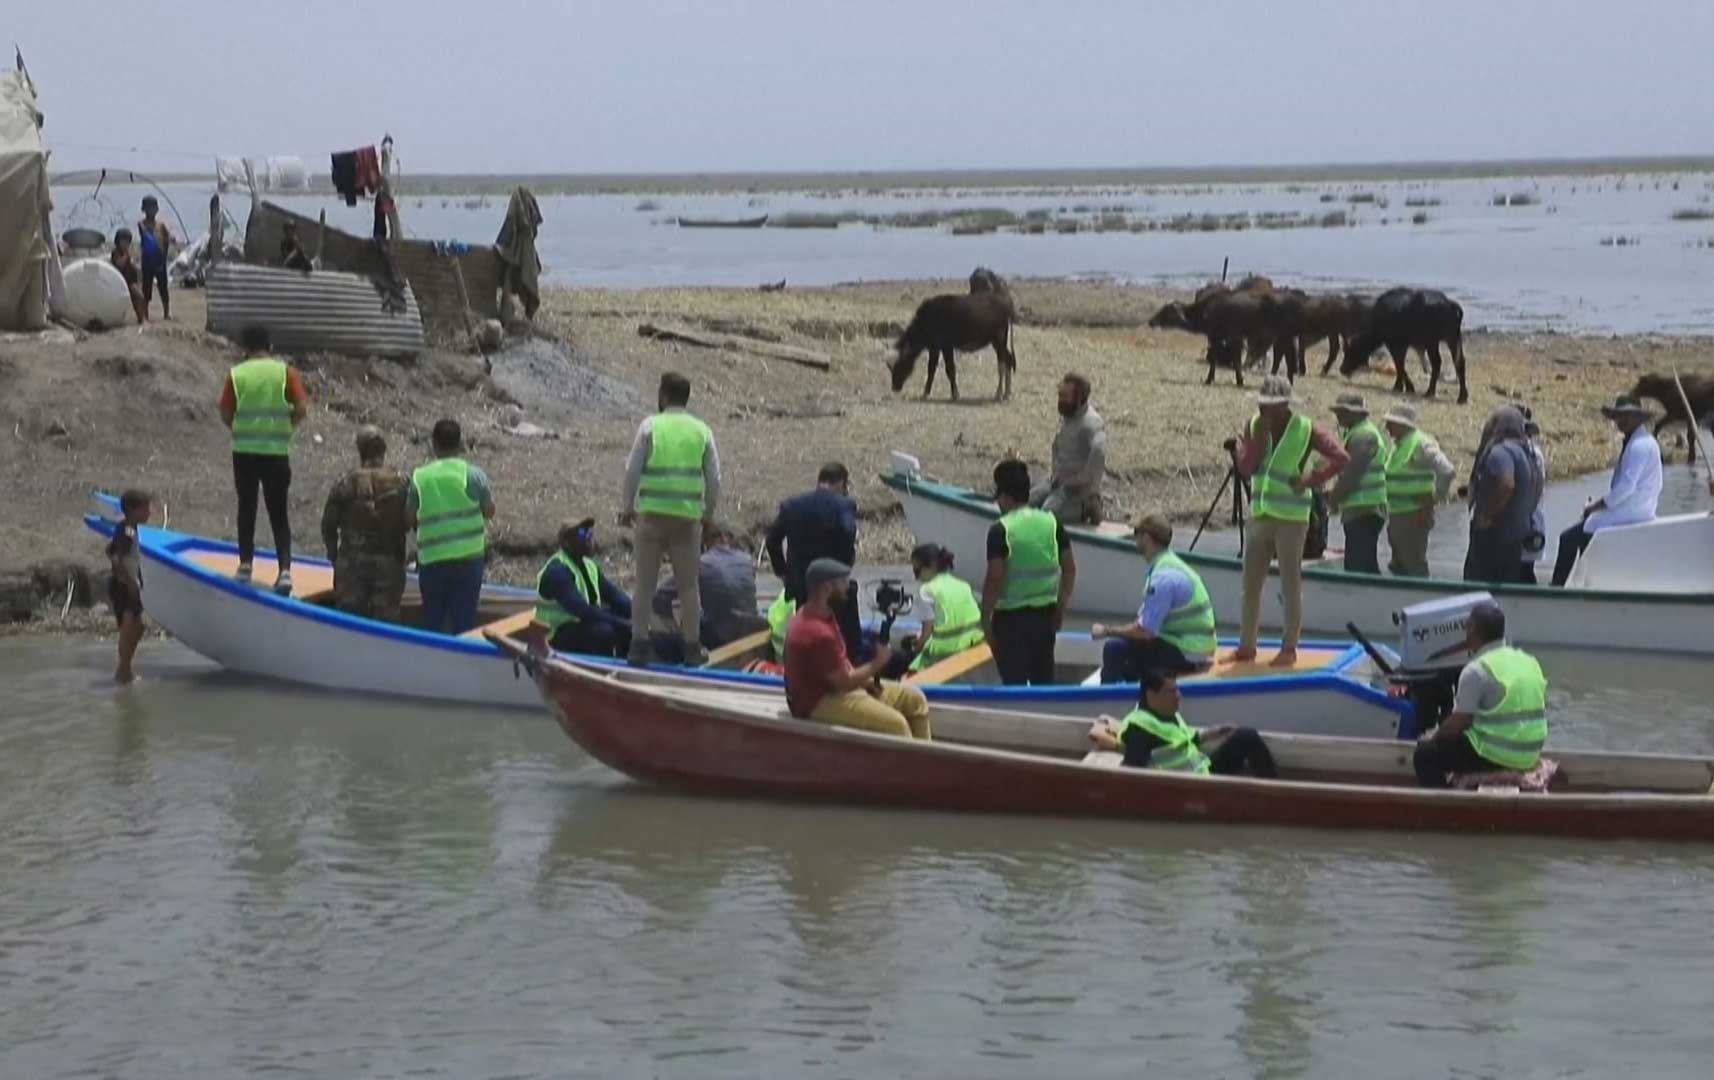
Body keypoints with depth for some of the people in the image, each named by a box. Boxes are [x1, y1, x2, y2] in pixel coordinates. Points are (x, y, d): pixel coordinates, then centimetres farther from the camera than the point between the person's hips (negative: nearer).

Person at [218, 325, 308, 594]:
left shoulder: (236, 374, -1)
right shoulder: (285, 372, -2)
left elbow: (225, 414, -2)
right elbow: (302, 409, -7)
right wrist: (285, 426, 10)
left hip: (244, 451, 0)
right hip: (277, 451, 0)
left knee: (246, 509, 16)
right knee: (279, 514, 4)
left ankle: (245, 564, 19)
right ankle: (285, 569, -9)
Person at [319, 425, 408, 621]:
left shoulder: (345, 484, -5)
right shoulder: (401, 482, -3)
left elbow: (328, 524, 1)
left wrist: (333, 554, 16)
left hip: (352, 562, -1)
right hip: (390, 563, 1)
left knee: (349, 615, 6)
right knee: (386, 618, 4)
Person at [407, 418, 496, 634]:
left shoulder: (420, 477, -1)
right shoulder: (473, 475, -6)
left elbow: (409, 520, 3)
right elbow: (489, 511, 3)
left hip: (431, 559, 2)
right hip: (468, 557, -1)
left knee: (432, 620, 14)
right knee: (463, 618, 3)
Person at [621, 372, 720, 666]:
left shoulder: (650, 426, -1)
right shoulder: (702, 431, 5)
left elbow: (632, 470, -3)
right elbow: (714, 477, 4)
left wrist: (628, 507, 8)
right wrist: (709, 513, 15)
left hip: (652, 512, -1)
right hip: (688, 515, 1)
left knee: (646, 582, 5)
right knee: (688, 583, 8)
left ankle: (641, 643, 4)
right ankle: (692, 647, 7)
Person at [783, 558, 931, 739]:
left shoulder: (817, 615, 6)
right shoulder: (818, 633, -28)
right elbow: (844, 681, -22)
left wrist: (865, 680, 0)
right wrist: (877, 664, -8)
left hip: (832, 688, 11)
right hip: (819, 703, -11)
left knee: (914, 699, 7)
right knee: (895, 724, -26)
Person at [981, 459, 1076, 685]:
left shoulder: (1000, 530, -13)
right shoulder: (1052, 523, 3)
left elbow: (994, 578, -16)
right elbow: (1069, 569, 6)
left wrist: (985, 618, -8)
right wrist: (1061, 607, 15)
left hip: (1011, 616, -5)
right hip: (1045, 613, 5)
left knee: (1014, 682, 0)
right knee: (1043, 678, 15)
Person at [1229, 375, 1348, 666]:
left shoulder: (1306, 429, -8)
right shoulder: (1254, 426, 4)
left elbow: (1340, 457, -12)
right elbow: (1245, 467, -6)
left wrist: (1311, 479, -16)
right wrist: (1261, 435, -15)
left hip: (1291, 518, -5)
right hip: (1259, 514, 5)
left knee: (1290, 585, -1)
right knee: (1251, 584, 9)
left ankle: (1289, 648, 5)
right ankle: (1246, 645, 18)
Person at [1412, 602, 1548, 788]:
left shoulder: (1477, 670, -15)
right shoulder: (1528, 661, 9)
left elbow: (1458, 723, -15)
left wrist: (1434, 736, 6)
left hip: (1496, 754, -8)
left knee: (1425, 753, 5)